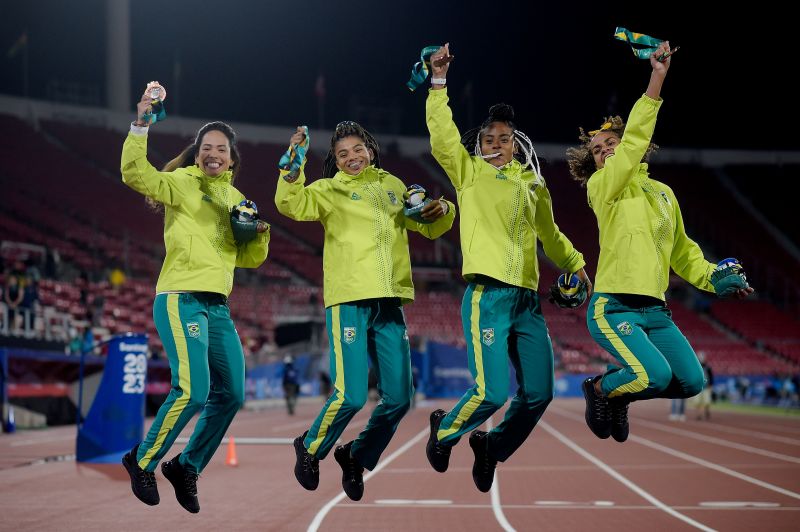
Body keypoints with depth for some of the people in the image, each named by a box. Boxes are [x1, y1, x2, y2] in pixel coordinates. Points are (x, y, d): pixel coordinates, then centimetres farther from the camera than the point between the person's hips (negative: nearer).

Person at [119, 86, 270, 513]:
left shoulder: (236, 199, 18)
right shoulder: (181, 183, -2)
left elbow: (249, 258, 24)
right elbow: (135, 174, -20)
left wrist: (260, 234, 3)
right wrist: (140, 126, -29)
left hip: (218, 307, 8)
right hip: (181, 299, -8)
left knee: (230, 394, 7)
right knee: (192, 390, -19)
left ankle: (187, 467, 22)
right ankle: (143, 461, 0)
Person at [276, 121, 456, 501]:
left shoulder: (392, 186, 18)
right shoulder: (331, 190, 5)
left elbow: (428, 226, 28)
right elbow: (293, 204, -14)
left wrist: (443, 211, 7)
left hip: (390, 305, 5)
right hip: (349, 302, -5)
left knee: (398, 399, 4)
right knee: (351, 395, -14)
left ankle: (357, 457, 26)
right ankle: (310, 449, 12)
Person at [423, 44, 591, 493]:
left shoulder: (533, 183, 18)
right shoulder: (470, 172, 6)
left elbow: (550, 235, 32)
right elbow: (442, 136, -10)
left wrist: (577, 264, 23)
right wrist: (439, 83, -17)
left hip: (528, 300, 5)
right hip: (488, 296, -5)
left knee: (539, 394, 2)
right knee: (492, 391, -15)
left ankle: (491, 448, 26)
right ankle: (444, 431, 14)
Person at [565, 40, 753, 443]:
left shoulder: (663, 193, 18)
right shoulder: (603, 186, -3)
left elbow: (682, 251, 26)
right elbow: (635, 141, -18)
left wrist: (715, 277, 9)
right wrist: (656, 80, -24)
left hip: (655, 311, 7)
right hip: (614, 308, -7)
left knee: (690, 382, 0)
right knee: (656, 374, -25)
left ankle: (619, 393, 24)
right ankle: (599, 388, 7)